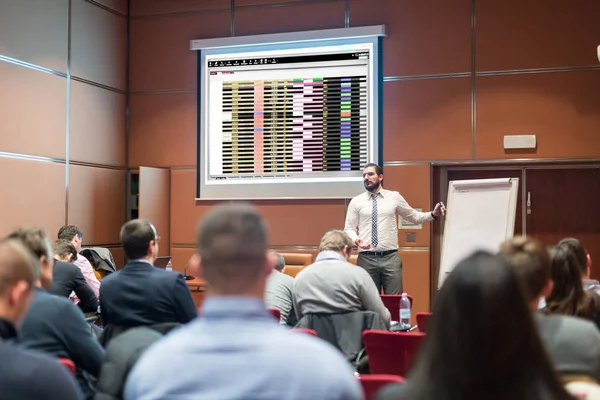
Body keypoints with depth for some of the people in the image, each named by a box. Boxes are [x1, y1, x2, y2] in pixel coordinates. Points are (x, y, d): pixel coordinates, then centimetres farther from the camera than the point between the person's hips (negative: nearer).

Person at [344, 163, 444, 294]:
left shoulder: (394, 197, 8)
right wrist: (356, 239, -15)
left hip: (391, 258, 0)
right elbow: (349, 229, 6)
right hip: (366, 259, 0)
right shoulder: (356, 201, 6)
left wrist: (433, 214, -1)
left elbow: (414, 217, 15)